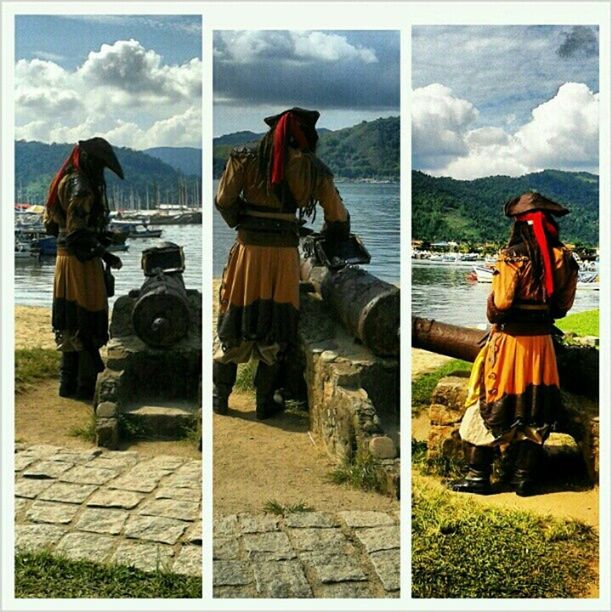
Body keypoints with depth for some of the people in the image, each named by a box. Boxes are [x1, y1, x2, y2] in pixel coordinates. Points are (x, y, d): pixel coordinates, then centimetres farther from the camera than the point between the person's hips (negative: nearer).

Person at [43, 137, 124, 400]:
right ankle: (85, 386, 2)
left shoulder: (64, 182, 13)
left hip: (65, 258, 10)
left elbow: (51, 223, 18)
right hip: (81, 261, -10)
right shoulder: (81, 187, -17)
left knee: (69, 323, 14)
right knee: (88, 323, -3)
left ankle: (68, 383, 22)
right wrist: (105, 254, -17)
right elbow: (77, 233, -23)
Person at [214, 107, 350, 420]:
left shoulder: (246, 158, 0)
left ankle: (220, 397, 24)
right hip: (285, 254, -1)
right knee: (276, 328, 11)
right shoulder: (312, 168, 0)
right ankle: (265, 402, 19)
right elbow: (338, 217, 5)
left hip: (248, 248, 1)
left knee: (235, 320, 13)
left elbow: (223, 200, -3)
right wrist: (333, 238, 25)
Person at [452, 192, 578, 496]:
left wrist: (494, 319, 3)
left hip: (510, 340, -4)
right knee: (534, 407, 13)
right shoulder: (563, 258, 0)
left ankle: (478, 476, 10)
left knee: (491, 406, 6)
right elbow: (563, 306, 6)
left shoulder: (514, 256, -15)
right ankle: (525, 478, 19)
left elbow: (500, 304, -17)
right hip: (542, 341, 5)